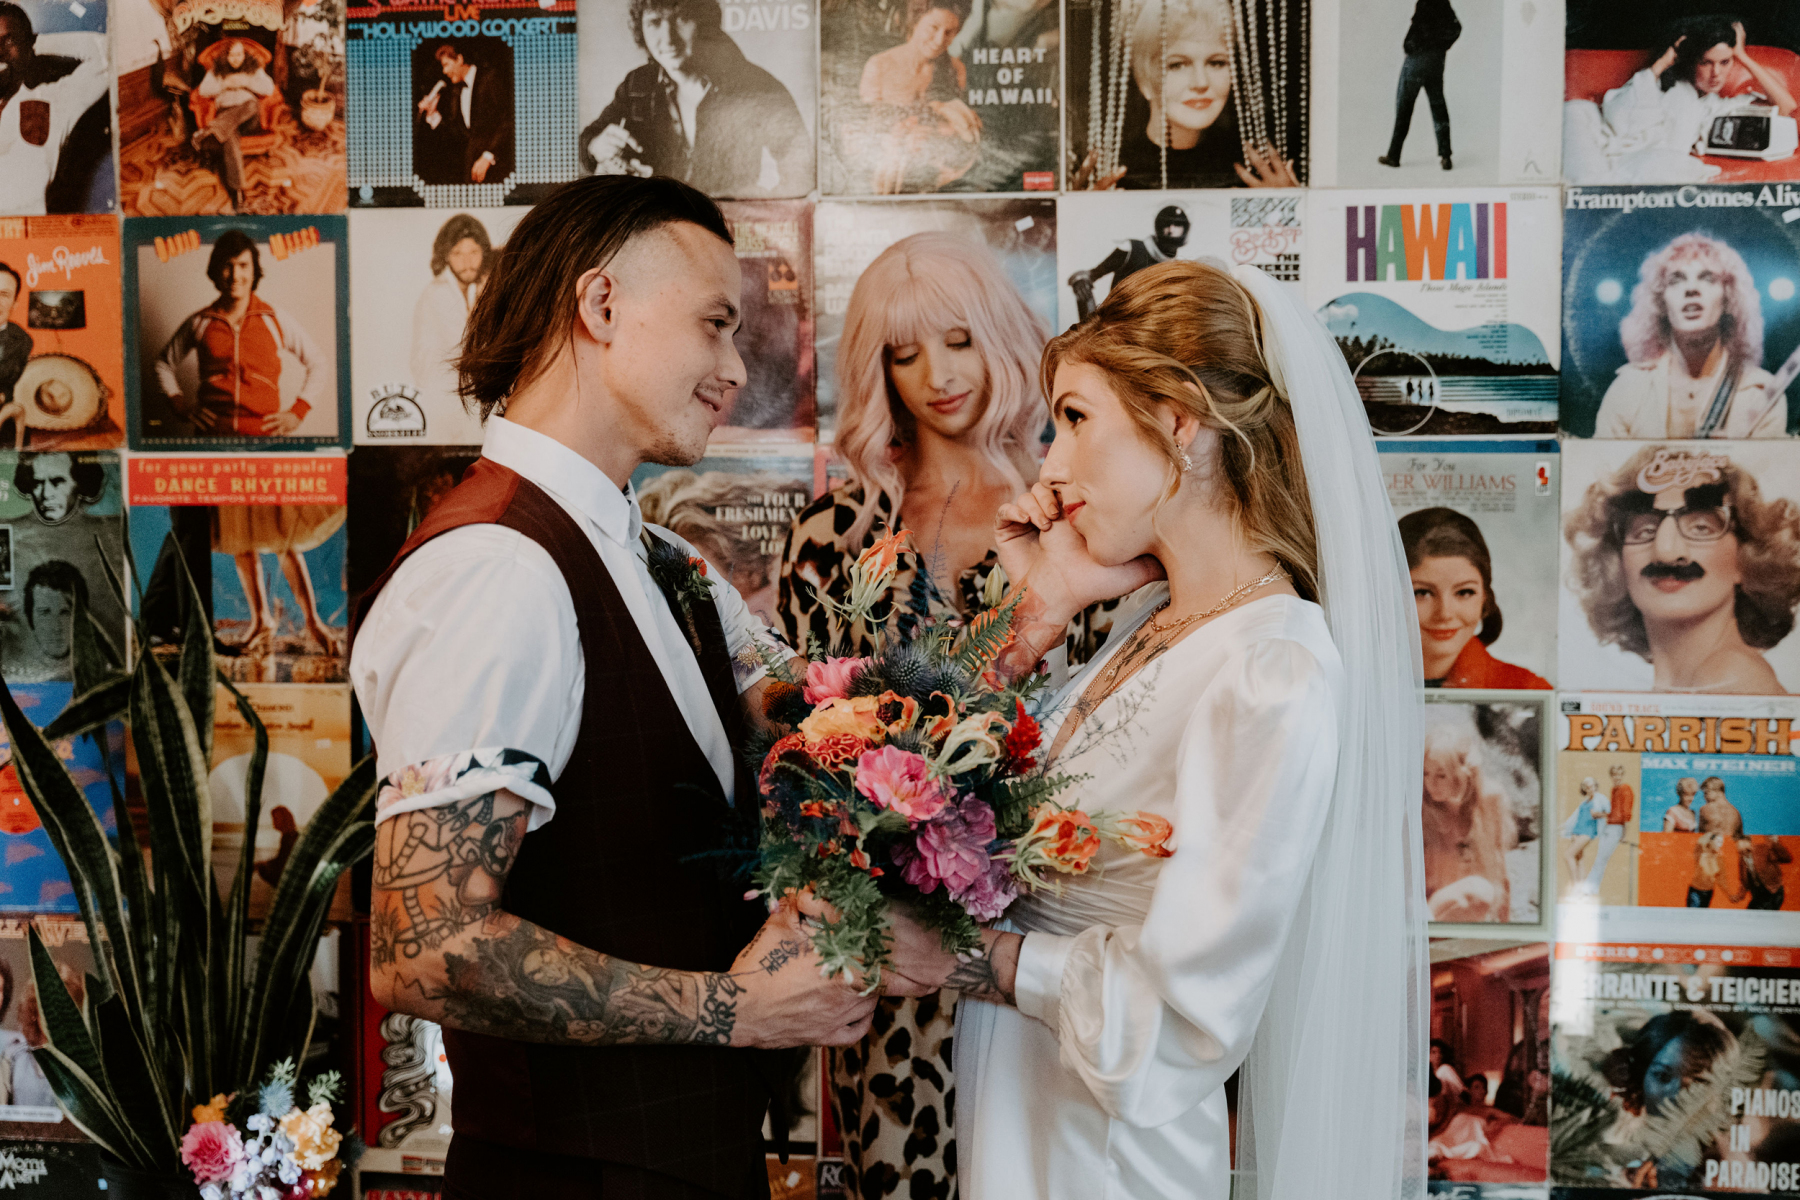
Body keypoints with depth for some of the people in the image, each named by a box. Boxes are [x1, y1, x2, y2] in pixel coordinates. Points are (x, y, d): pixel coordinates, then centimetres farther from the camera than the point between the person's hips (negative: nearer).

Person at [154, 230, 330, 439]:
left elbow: (318, 366, 16)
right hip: (211, 434, 1)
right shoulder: (199, 323, 12)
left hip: (265, 437, 0)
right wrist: (181, 405, 15)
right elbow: (164, 363, 29)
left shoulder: (276, 320, 9)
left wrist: (297, 413, 7)